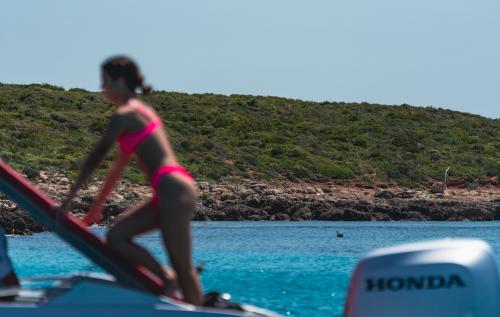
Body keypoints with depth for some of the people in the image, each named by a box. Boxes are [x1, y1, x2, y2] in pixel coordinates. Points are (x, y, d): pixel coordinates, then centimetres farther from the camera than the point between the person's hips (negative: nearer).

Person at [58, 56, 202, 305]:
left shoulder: (124, 115, -6)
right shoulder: (141, 110, 22)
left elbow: (95, 157, -7)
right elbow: (120, 164, 28)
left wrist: (68, 199, -3)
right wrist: (98, 205, 32)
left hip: (174, 191, -9)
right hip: (173, 191, 9)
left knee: (183, 268, -6)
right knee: (116, 237, 7)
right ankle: (165, 278, 3)